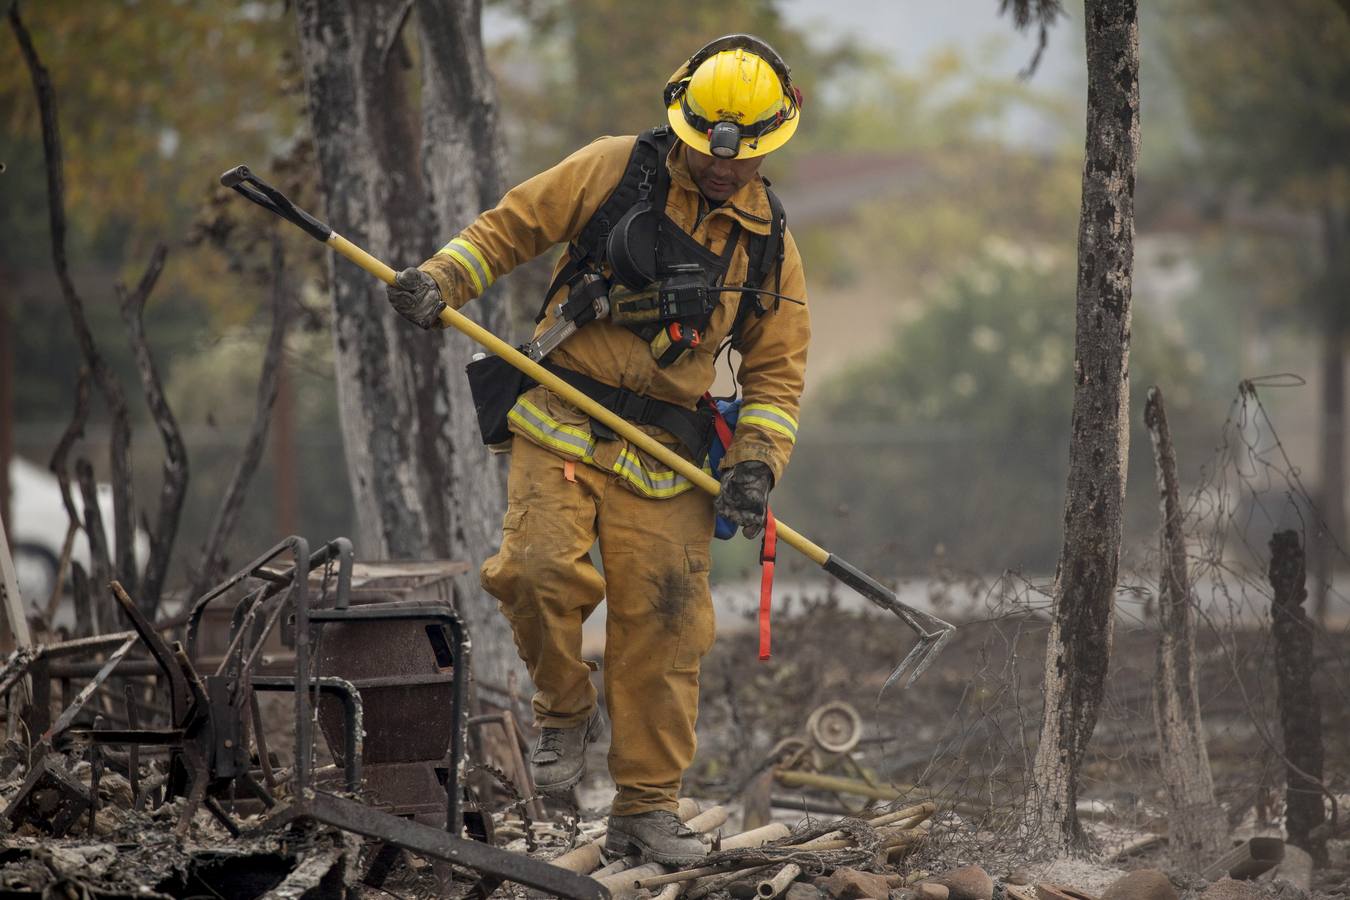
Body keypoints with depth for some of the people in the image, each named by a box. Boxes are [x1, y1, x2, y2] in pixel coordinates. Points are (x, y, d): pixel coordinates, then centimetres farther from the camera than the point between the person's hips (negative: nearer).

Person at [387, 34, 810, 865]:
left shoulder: (769, 245, 9)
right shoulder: (614, 171, 2)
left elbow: (777, 370, 13)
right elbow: (513, 225, 8)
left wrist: (757, 461, -3)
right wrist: (441, 279, -8)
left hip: (663, 453, 2)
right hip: (560, 423, -2)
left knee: (664, 626, -3)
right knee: (541, 571, -22)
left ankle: (646, 811, 8)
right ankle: (566, 714, 7)